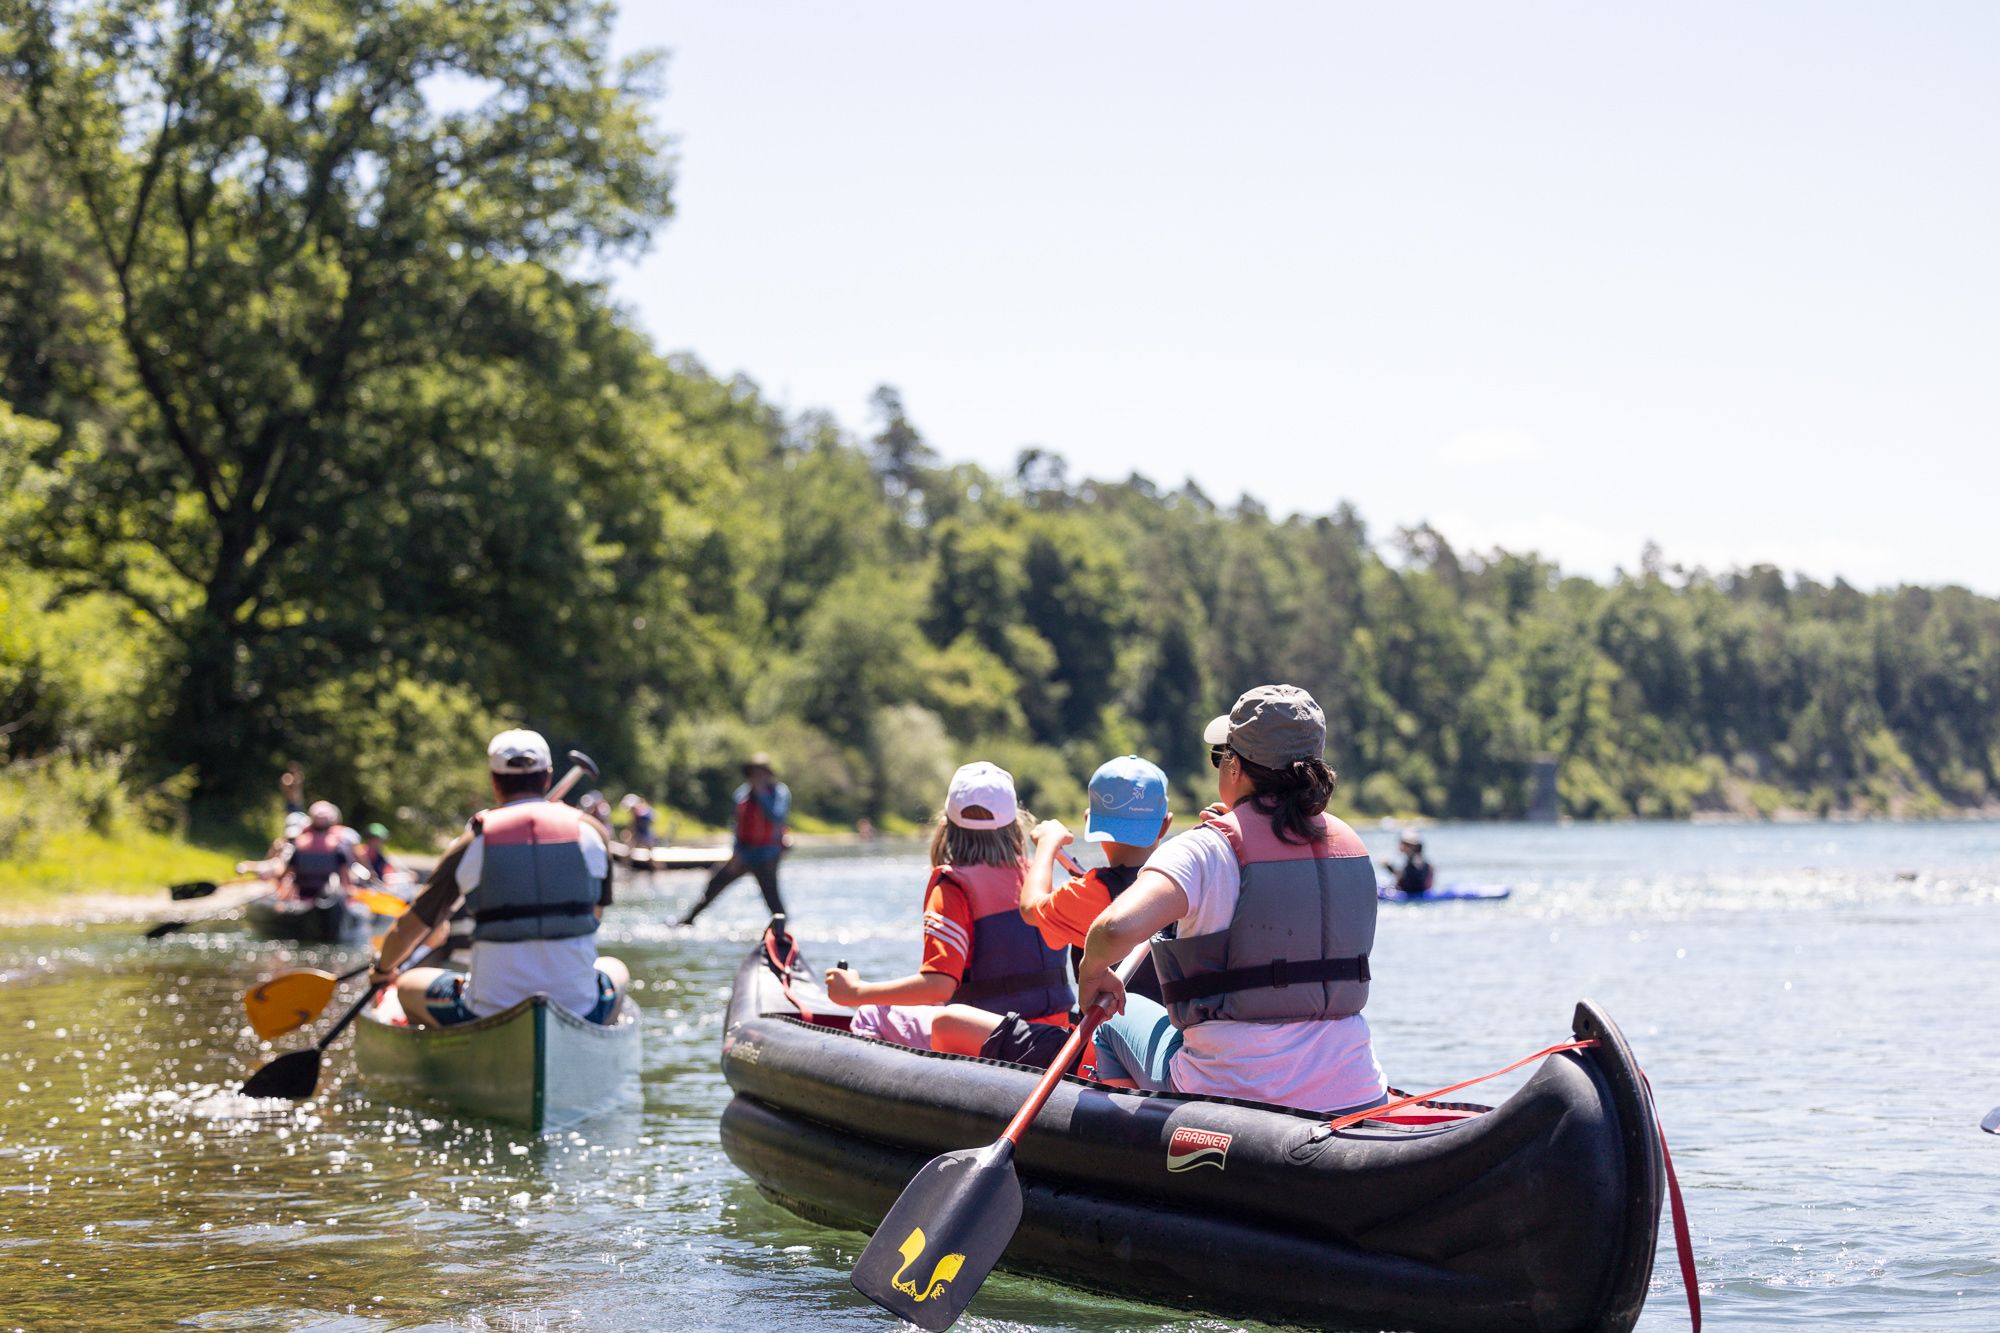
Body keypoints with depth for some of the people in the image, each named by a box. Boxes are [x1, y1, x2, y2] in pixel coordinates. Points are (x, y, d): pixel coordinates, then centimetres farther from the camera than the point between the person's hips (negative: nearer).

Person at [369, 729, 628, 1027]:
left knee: (408, 985, 27)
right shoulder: (592, 832, 1)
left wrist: (383, 968, 25)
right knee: (615, 969, 36)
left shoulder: (472, 843, -3)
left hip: (488, 1016, -1)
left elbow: (406, 931, 4)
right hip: (582, 1012, 1)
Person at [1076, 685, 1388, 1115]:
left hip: (1230, 1096, -4)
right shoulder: (1352, 846, 5)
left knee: (1119, 1018, 26)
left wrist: (1093, 970, -7)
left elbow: (1117, 928, -29)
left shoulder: (1208, 848, -14)